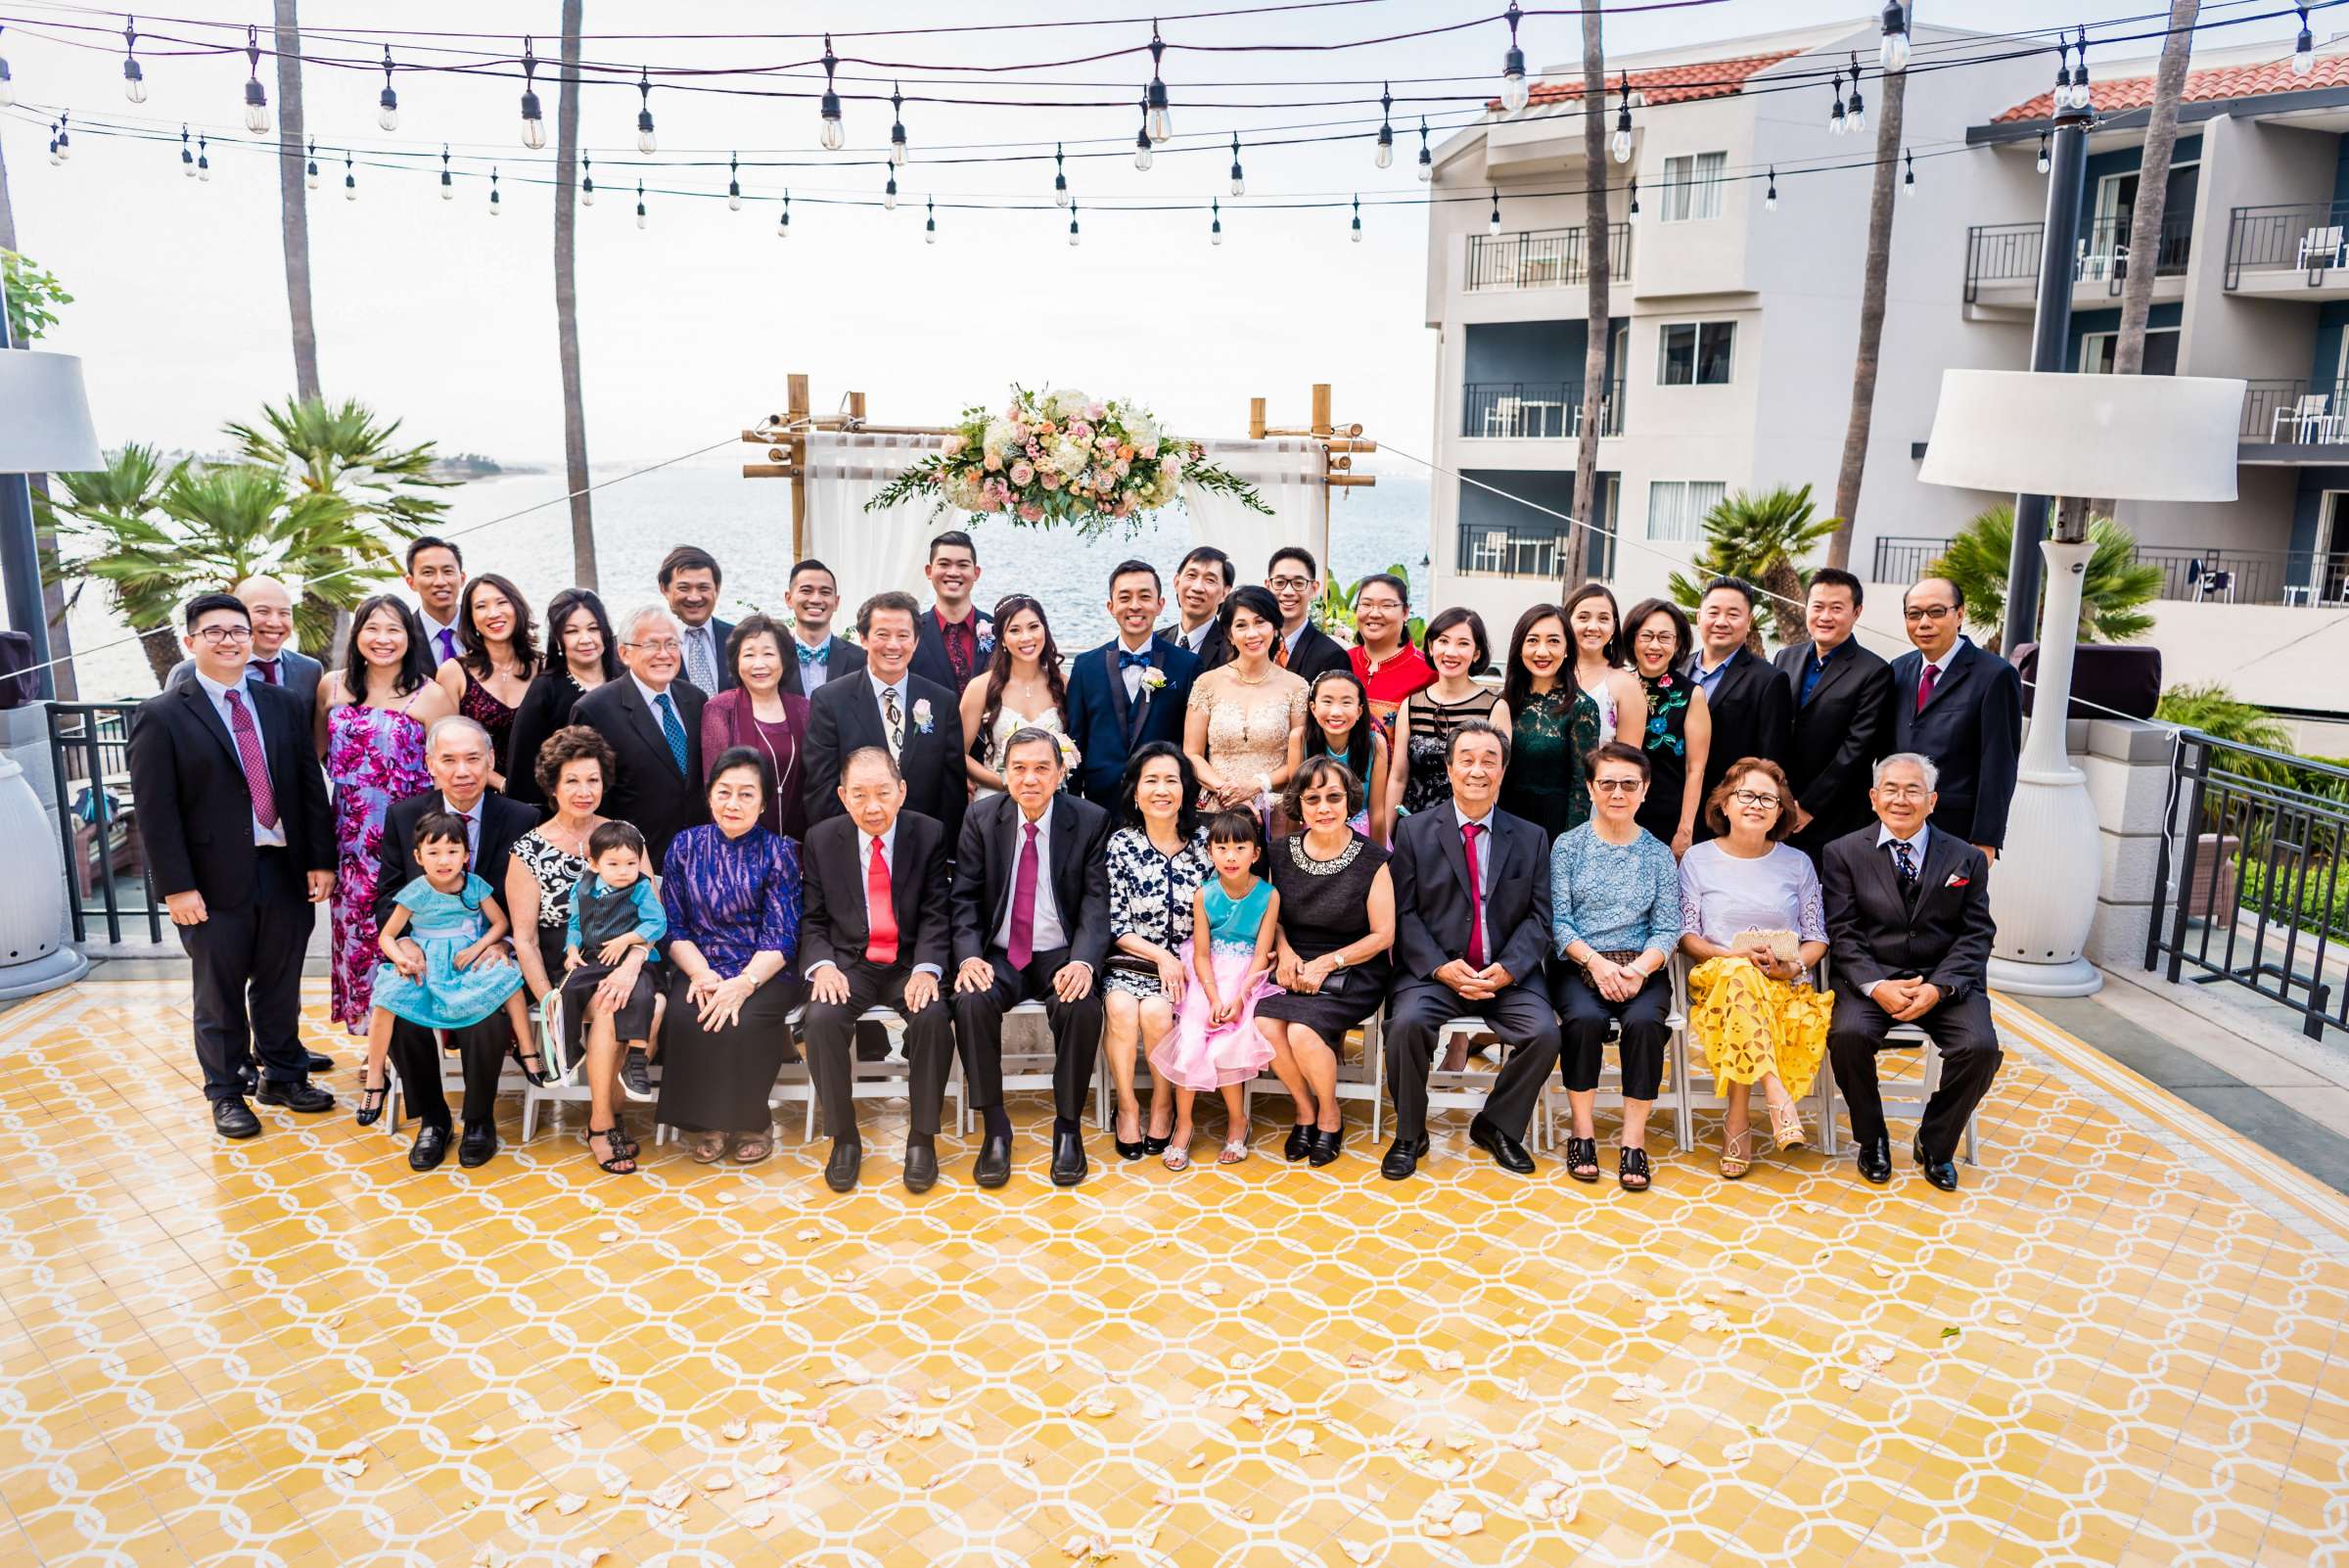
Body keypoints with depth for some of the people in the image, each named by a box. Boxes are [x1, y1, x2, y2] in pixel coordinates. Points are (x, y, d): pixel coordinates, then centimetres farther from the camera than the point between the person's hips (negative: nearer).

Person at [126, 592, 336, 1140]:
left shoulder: (283, 705, 8)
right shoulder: (161, 717, -5)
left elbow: (311, 786, 7)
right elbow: (155, 810, -8)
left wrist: (321, 859, 2)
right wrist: (176, 886, -13)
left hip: (286, 872, 4)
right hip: (216, 880, -3)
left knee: (280, 985, 15)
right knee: (220, 993, 9)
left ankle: (282, 1074, 31)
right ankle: (226, 1092, 23)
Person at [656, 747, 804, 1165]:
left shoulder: (778, 852, -1)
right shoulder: (685, 845, 7)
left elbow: (781, 937, -7)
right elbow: (674, 926, 4)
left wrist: (743, 983, -24)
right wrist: (702, 975, -14)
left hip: (763, 972, -2)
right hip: (699, 968, 2)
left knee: (745, 1022, -31)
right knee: (683, 1017, -29)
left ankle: (751, 1123, -6)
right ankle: (707, 1123, -8)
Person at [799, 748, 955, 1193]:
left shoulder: (929, 834, -2)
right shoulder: (822, 838, 2)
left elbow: (935, 916, -4)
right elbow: (813, 919, 4)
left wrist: (927, 968, -21)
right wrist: (822, 964, -16)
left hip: (910, 963, -1)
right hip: (849, 963, 1)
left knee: (934, 1017, -31)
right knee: (822, 1018, -29)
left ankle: (922, 1137, -11)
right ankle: (844, 1137, -9)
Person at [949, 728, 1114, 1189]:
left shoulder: (1091, 821, -4)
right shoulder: (981, 817, 1)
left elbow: (1096, 901, -7)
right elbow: (965, 897, 2)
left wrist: (1084, 961, -25)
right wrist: (969, 955, -17)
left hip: (1061, 955, -1)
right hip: (999, 955, 1)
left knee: (1083, 1007, -32)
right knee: (971, 1002, -30)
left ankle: (1068, 1126, -11)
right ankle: (995, 1127, -13)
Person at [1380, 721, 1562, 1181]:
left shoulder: (1531, 838, 10)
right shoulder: (1414, 830, 5)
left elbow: (1539, 917, 4)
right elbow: (1404, 913, -1)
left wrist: (1507, 968, -13)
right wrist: (1441, 967, -15)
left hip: (1507, 975, 2)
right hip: (1433, 971, -1)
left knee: (1544, 1033, -23)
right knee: (1407, 1022, -30)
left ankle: (1496, 1126, 4)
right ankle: (1409, 1135, -5)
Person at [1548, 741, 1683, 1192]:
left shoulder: (1658, 854, 10)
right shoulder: (1568, 846, 6)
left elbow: (1668, 930, 4)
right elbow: (1558, 921, 0)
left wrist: (1639, 969, -15)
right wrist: (1595, 961, -16)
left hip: (1641, 970, 1)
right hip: (1579, 966, -1)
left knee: (1645, 1020, -30)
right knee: (1585, 1018, -31)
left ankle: (1634, 1140, -19)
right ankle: (1582, 1132, -15)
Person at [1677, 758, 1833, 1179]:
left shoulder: (1798, 863, 14)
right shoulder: (1698, 860, 10)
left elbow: (1817, 938, 11)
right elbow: (1686, 935, 4)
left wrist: (1793, 965, -11)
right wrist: (1731, 954, -15)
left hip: (1786, 986, 1)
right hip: (1716, 979, -1)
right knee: (1739, 975, -38)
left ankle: (1737, 1121, -26)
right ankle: (1777, 1097, -37)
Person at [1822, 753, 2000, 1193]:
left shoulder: (1966, 858, 8)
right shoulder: (1844, 853, 4)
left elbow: (1976, 935, 3)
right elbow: (1843, 933, -1)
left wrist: (1938, 988, -13)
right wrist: (1875, 986, -18)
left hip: (1945, 979, 1)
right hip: (1871, 976, -1)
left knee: (1980, 1046, -25)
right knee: (1848, 1035, -30)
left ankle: (1935, 1144, 2)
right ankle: (1872, 1140, -3)